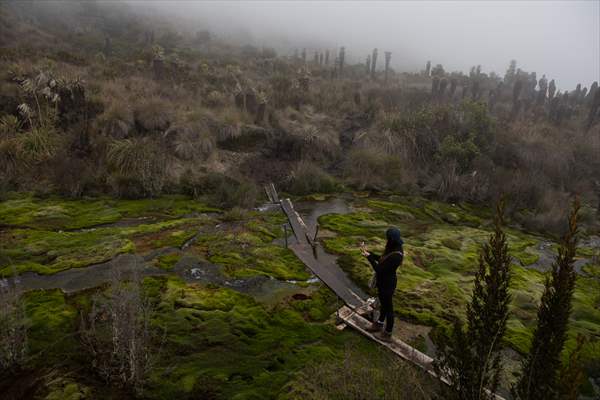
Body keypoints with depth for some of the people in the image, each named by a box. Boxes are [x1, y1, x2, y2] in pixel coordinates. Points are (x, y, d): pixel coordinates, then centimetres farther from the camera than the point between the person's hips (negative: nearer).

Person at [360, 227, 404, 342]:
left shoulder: (395, 256, -35)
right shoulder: (393, 248, -6)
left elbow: (379, 269, -30)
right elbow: (381, 259, 8)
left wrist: (368, 257, -24)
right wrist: (368, 252, 3)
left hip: (387, 284, -9)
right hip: (384, 281, 9)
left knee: (388, 307, 12)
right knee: (383, 304, 28)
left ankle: (388, 334, 33)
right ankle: (379, 324, 52)